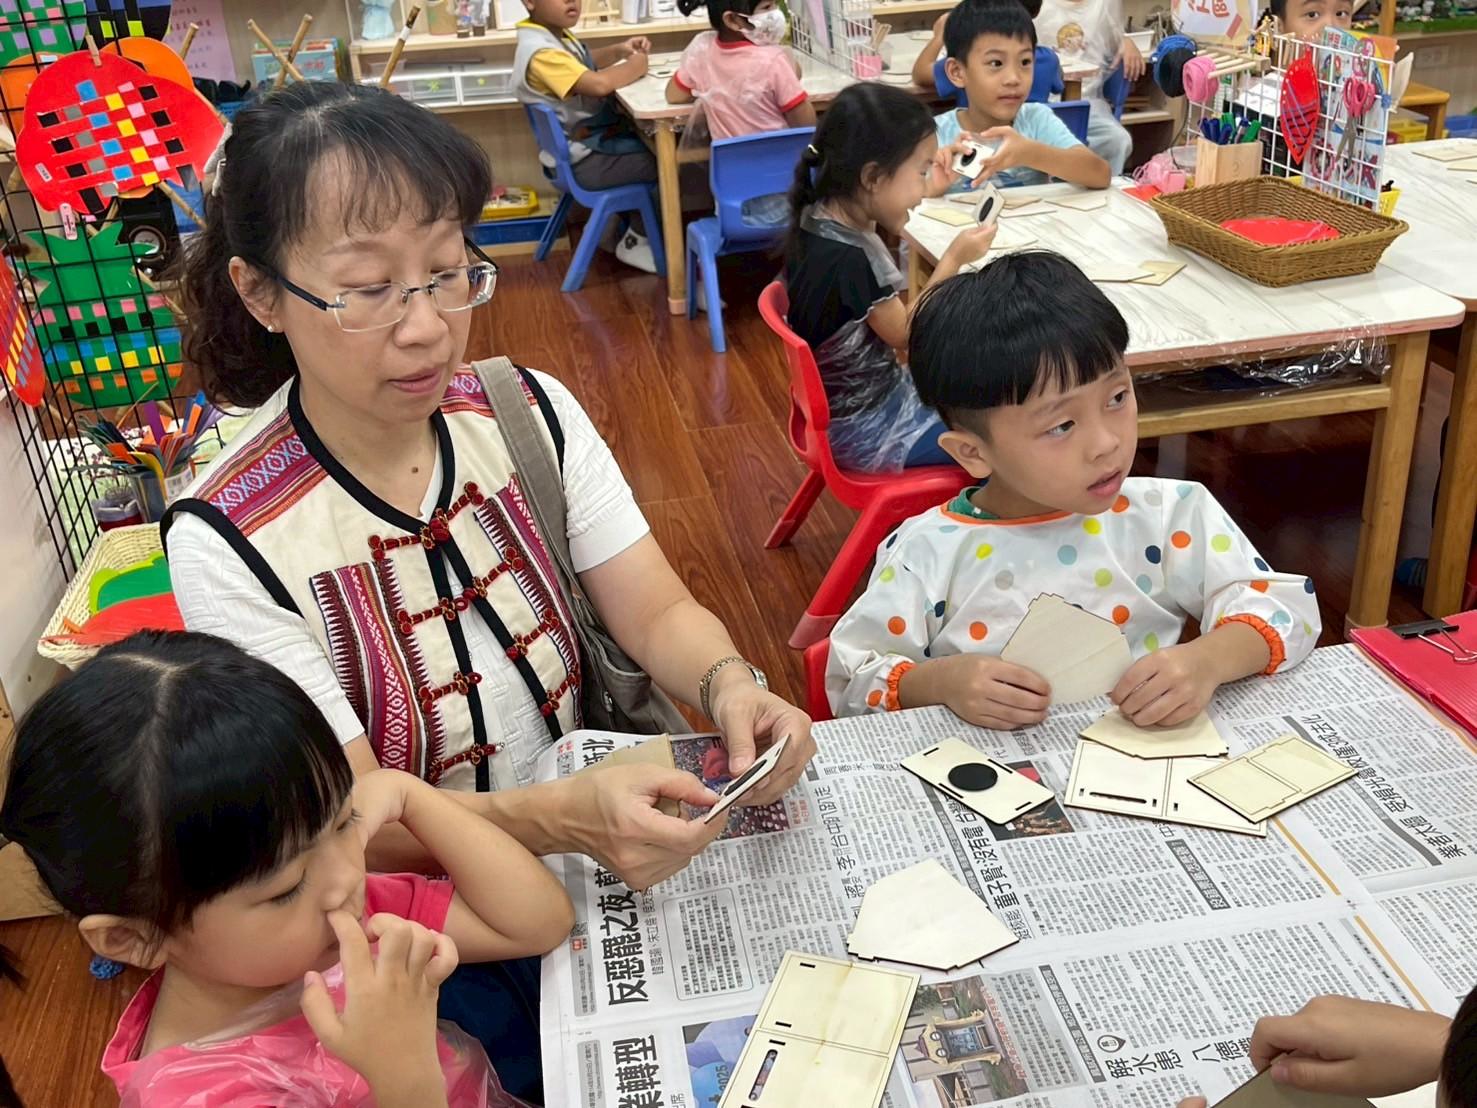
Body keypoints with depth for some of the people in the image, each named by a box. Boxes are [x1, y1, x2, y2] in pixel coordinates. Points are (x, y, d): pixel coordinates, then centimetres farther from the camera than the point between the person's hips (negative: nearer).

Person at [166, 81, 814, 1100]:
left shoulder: (529, 413, -5)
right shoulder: (229, 544, -18)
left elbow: (659, 613, -5)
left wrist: (729, 687, -28)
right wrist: (560, 816, -35)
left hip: (610, 838, 4)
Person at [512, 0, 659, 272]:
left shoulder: (554, 33, 4)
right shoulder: (541, 51, -27)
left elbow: (588, 63, 22)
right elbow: (598, 83, -38)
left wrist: (619, 50, 2)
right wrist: (635, 66, -19)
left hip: (590, 141, 10)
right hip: (585, 160, -10)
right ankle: (635, 241, 12)